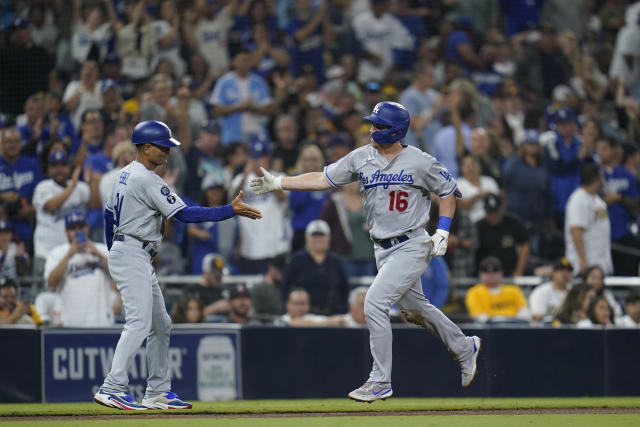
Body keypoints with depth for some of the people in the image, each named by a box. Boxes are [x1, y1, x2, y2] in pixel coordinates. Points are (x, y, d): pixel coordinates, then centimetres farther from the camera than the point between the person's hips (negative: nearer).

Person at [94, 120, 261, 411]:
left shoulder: (126, 174, 14)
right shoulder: (147, 180, -17)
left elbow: (109, 214, 22)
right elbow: (183, 214, -21)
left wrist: (113, 253, 27)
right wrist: (231, 210, -20)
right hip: (133, 255, -11)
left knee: (161, 325, 13)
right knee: (139, 322, -18)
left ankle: (158, 392, 14)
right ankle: (112, 389, -25)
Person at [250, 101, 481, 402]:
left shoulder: (420, 162, -12)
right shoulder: (361, 158, 1)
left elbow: (447, 192, 1)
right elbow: (323, 179, 1)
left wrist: (442, 233, -9)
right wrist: (278, 183, -8)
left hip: (412, 246, -6)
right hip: (383, 250, 7)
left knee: (375, 303, -18)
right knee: (414, 306, 19)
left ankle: (380, 382, -11)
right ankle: (464, 348, 42)